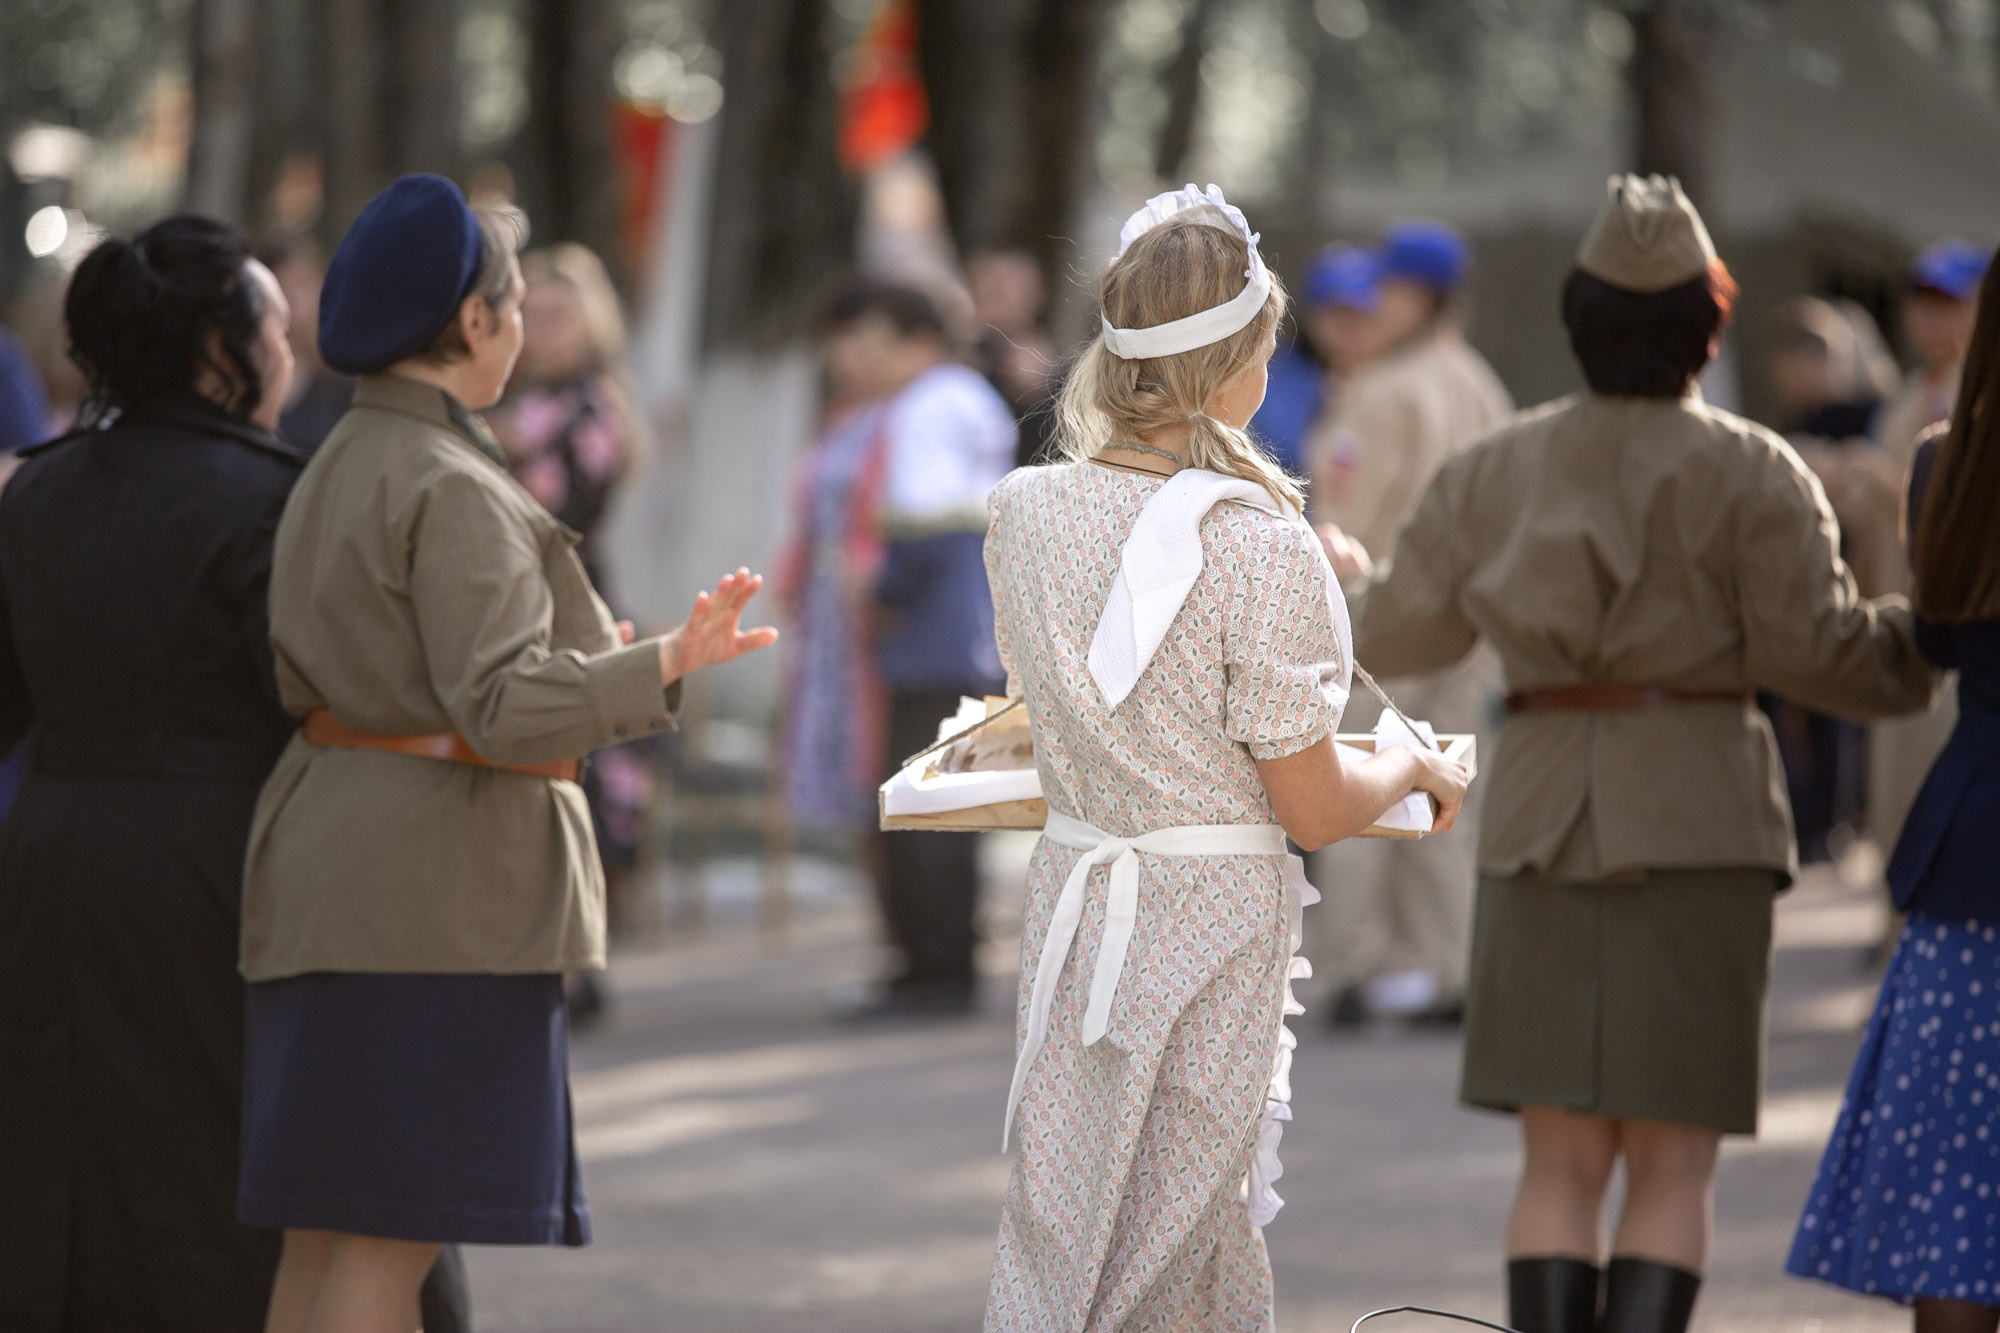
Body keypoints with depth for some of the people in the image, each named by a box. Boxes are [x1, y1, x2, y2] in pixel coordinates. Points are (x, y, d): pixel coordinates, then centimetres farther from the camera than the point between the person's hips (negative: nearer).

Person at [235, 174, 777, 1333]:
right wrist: (663, 664, -28)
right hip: (434, 894, -10)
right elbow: (499, 702, -21)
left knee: (325, 1240, 11)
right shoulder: (448, 488, -15)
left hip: (333, 886, 10)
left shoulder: (342, 467, 16)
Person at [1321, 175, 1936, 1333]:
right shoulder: (1752, 475, -5)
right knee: (1674, 1162, -2)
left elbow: (1403, 632, 10)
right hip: (1699, 817, -3)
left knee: (1562, 1160, 6)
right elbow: (1815, 651, -10)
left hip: (1542, 820, 3)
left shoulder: (1498, 468, 7)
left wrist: (1345, 577, 32)